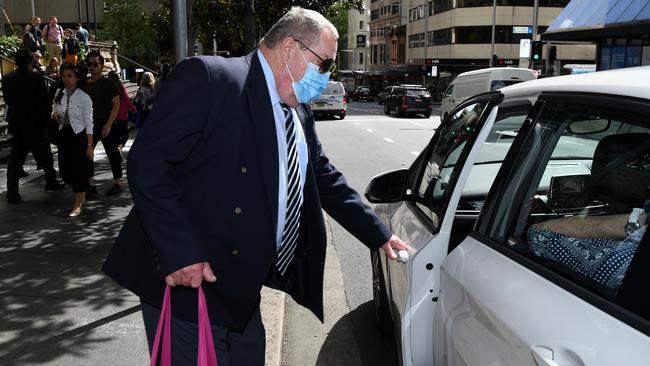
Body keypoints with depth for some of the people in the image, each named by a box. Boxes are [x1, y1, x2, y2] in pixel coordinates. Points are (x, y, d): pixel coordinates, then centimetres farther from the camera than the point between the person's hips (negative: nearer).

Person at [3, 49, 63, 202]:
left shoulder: (6, 79, -1)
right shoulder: (37, 78, -12)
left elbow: (7, 100, 8)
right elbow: (43, 103, -12)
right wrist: (46, 125, -5)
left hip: (17, 125, 3)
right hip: (36, 125, -3)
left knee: (16, 158, 5)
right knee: (44, 155, 14)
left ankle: (12, 192, 1)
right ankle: (51, 182, 29)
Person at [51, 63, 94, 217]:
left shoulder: (84, 97, -11)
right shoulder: (59, 93, 3)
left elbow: (88, 123, -11)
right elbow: (54, 110, 19)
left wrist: (90, 146, -13)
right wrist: (55, 114, -8)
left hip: (79, 135, -5)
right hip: (64, 134, 5)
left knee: (79, 169, -3)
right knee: (65, 169, 7)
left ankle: (78, 205, 7)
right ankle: (81, 195, 32)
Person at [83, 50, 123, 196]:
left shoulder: (108, 83, -5)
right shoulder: (85, 84, 10)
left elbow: (116, 104, -10)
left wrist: (108, 125, -16)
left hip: (106, 123, -5)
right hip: (90, 124, 6)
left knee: (112, 153, 3)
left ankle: (117, 183, 14)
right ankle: (91, 185, 9)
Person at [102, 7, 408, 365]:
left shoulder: (299, 114, 10)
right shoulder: (206, 78, -14)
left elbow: (325, 179, 20)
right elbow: (146, 162, -18)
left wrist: (379, 235, 19)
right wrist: (179, 253, -24)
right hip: (187, 285, -7)